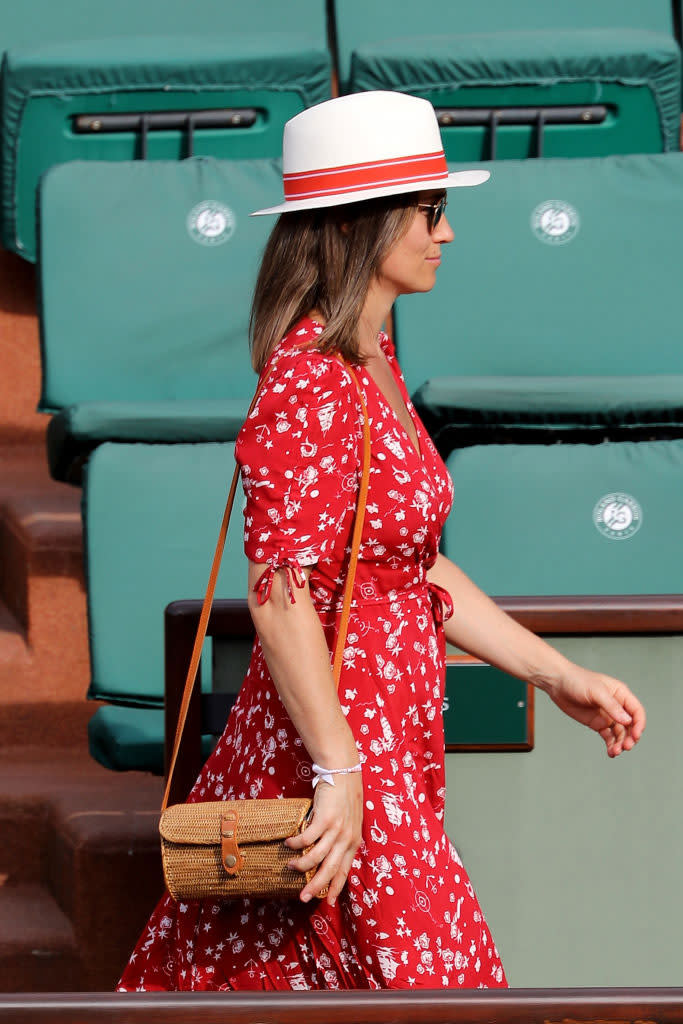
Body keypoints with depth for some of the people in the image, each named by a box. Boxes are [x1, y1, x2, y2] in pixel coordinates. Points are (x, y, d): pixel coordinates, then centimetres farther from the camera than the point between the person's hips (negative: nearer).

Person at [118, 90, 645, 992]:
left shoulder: (375, 370, 13)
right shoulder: (310, 385, -17)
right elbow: (283, 596, -22)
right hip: (332, 747, -9)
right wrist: (340, 774, -24)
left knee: (232, 979, 11)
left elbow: (417, 572, 18)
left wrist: (560, 679, 16)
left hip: (384, 741, 9)